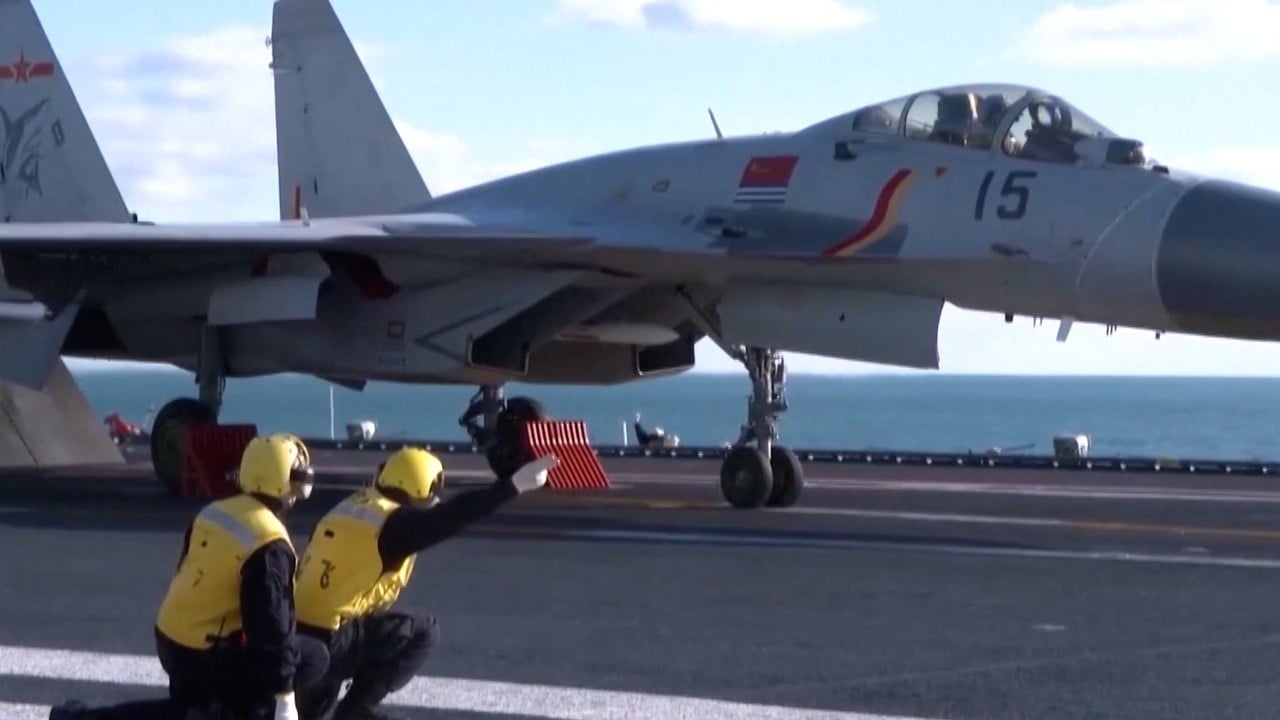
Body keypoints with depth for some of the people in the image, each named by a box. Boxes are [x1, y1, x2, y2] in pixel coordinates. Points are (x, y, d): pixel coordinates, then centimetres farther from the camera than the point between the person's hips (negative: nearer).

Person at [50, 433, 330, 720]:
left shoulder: (214, 512, 6)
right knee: (314, 657, -1)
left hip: (171, 641, 8)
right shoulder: (269, 547, -19)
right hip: (207, 655, -8)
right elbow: (271, 622, -20)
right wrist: (284, 697, -15)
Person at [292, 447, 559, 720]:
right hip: (326, 639, -9)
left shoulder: (352, 507, 14)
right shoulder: (395, 523, -10)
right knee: (423, 633, 2)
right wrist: (514, 485, -17)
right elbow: (450, 516, -16)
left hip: (293, 635, 9)